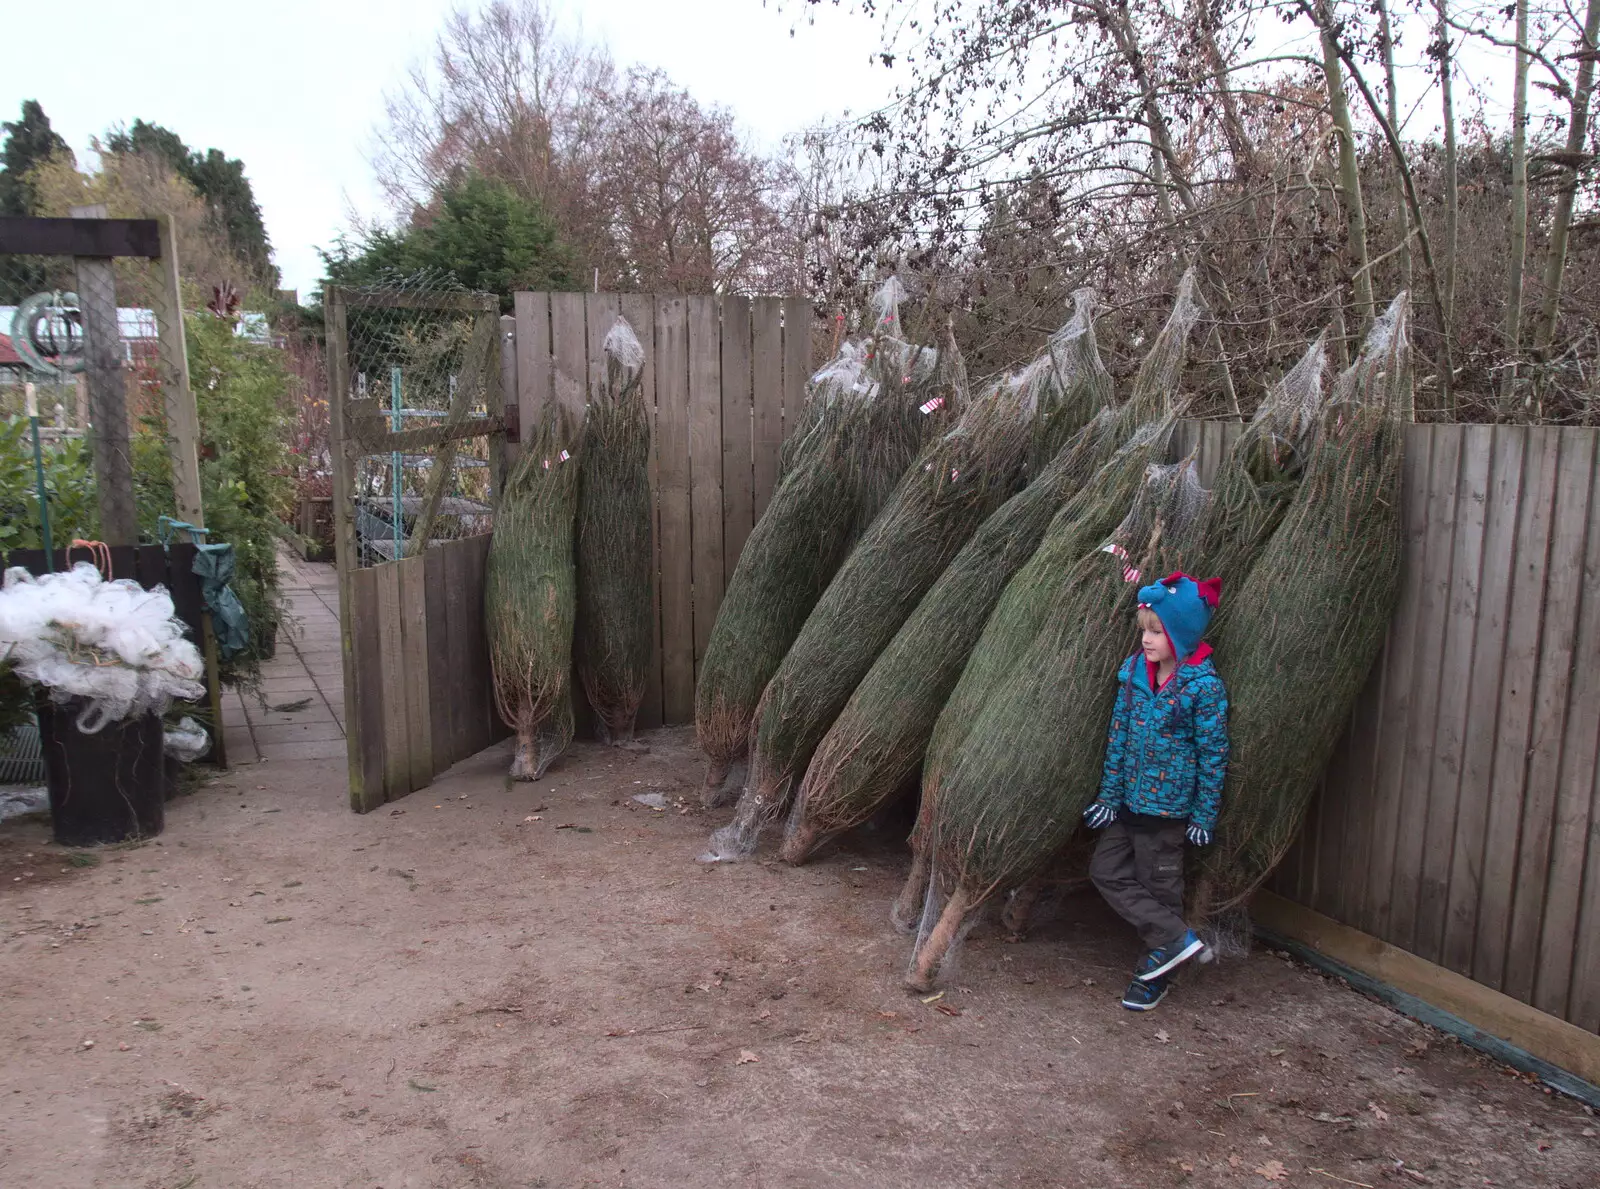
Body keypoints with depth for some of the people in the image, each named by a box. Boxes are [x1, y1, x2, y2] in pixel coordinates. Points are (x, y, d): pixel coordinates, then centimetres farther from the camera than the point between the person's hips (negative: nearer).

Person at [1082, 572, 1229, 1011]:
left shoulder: (1203, 685, -16)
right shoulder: (1134, 671, 0)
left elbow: (1214, 754, -10)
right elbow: (1119, 736, 5)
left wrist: (1204, 815, -7)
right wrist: (1109, 794, 4)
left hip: (1168, 805, -6)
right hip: (1129, 800, 6)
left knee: (1159, 886, 6)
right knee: (1106, 870, 7)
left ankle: (1154, 976, 20)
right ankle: (1177, 938, 13)